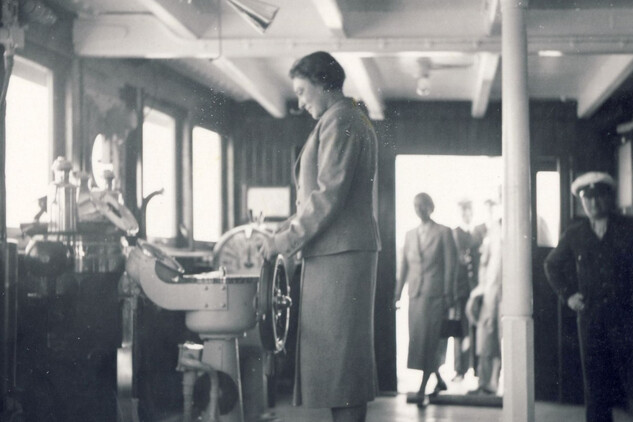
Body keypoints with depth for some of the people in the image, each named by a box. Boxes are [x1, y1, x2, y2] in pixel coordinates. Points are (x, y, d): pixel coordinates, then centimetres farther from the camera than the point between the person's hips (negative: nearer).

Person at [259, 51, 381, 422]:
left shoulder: (339, 121, -10)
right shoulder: (356, 121, 22)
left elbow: (329, 194, -18)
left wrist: (286, 241, -13)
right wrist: (288, 229, 17)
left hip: (338, 253, -10)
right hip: (346, 250, 10)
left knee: (338, 352, -10)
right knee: (347, 354, 10)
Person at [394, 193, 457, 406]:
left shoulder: (443, 233, 1)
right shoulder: (410, 234, 15)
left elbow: (450, 265, -2)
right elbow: (404, 265, 16)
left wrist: (448, 294, -8)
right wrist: (397, 293, 10)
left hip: (435, 293, -5)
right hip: (415, 293, 5)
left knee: (430, 340, -8)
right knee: (418, 339, 7)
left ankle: (422, 388, -10)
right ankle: (439, 380, 22)